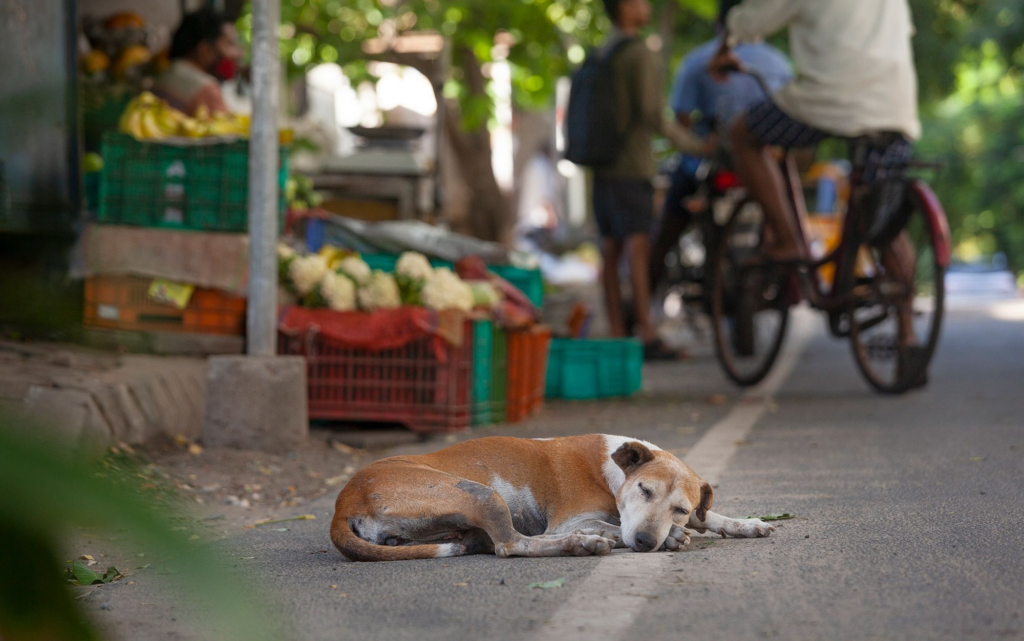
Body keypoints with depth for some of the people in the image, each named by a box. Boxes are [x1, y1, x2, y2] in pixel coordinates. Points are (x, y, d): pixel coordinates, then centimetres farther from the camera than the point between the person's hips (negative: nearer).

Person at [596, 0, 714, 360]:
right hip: (632, 168, -8)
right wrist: (694, 146, -12)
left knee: (610, 251, 5)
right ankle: (647, 335, -20)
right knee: (638, 248, -13)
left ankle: (617, 334, 5)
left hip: (602, 167, 8)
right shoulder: (640, 54, -10)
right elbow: (651, 115, -17)